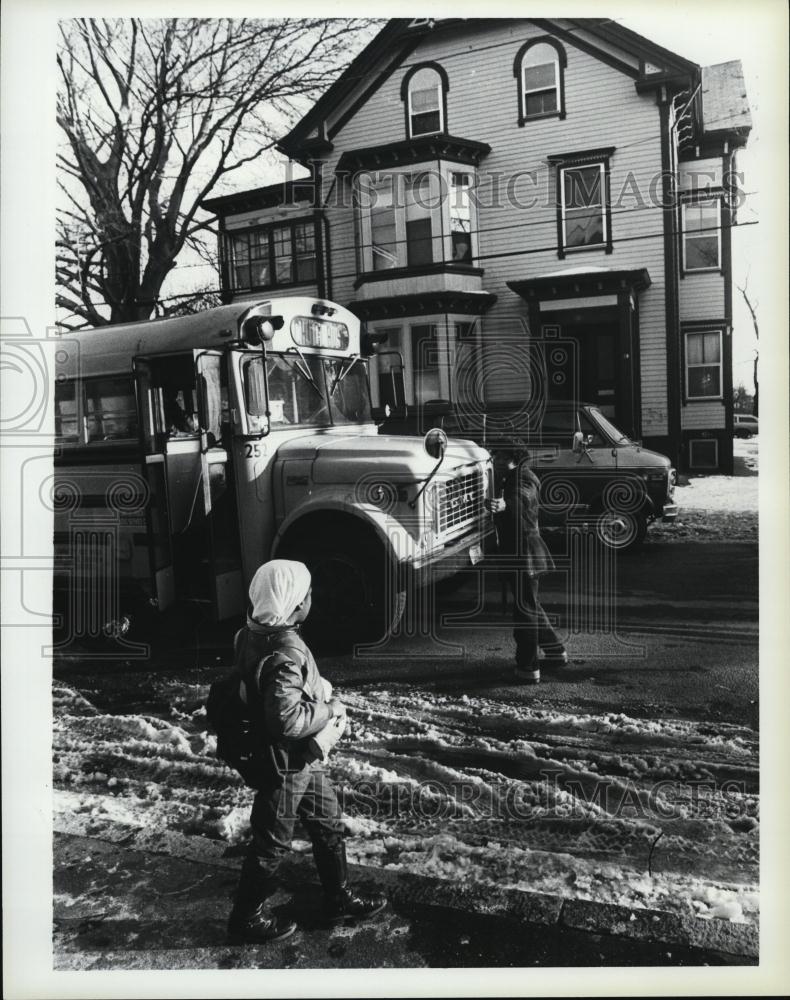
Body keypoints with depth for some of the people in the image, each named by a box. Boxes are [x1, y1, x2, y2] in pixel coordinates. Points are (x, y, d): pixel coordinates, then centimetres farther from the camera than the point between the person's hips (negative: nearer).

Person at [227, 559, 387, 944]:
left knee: (328, 824, 22)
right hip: (284, 763, -9)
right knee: (272, 842, 10)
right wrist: (329, 709, -20)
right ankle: (247, 918, 31)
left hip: (301, 757, 9)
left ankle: (339, 898, 39)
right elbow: (287, 720, -35)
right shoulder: (284, 653, -33)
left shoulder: (257, 634, -2)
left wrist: (320, 693, 6)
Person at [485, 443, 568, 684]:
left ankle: (528, 669, -2)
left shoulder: (524, 478, -16)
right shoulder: (514, 479, 15)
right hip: (521, 553, 11)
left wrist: (503, 504, -60)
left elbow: (520, 497, -41)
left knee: (524, 609, -7)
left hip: (525, 553, -11)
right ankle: (556, 652, 33)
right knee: (530, 606, 20)